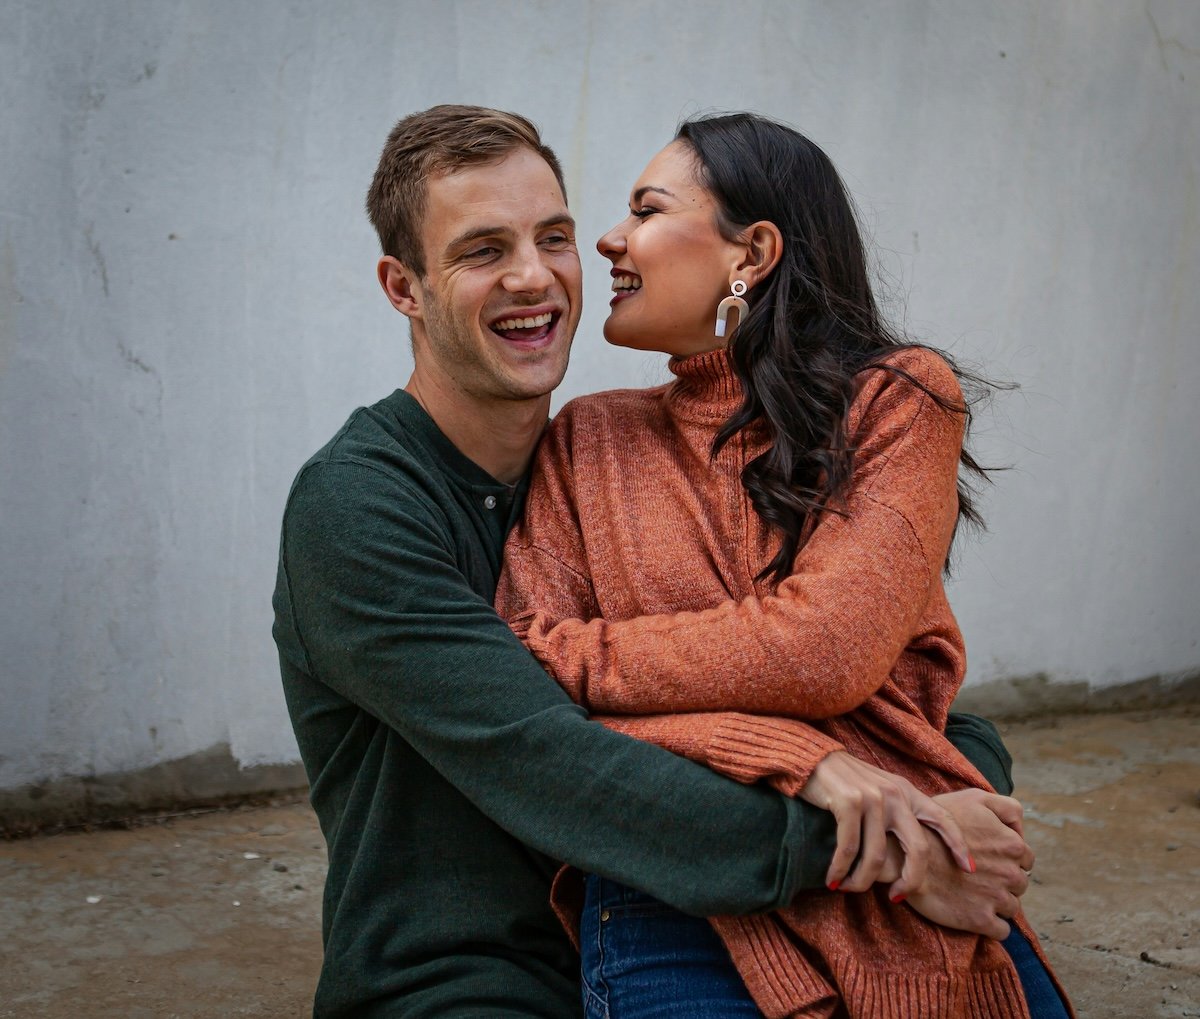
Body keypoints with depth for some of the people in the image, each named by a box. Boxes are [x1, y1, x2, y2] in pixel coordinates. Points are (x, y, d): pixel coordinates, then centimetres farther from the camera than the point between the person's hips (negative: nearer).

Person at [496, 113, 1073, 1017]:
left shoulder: (903, 399, 3)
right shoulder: (589, 440, 9)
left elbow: (826, 649, -12)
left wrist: (571, 656, -5)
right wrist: (792, 767, -15)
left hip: (913, 898, 0)